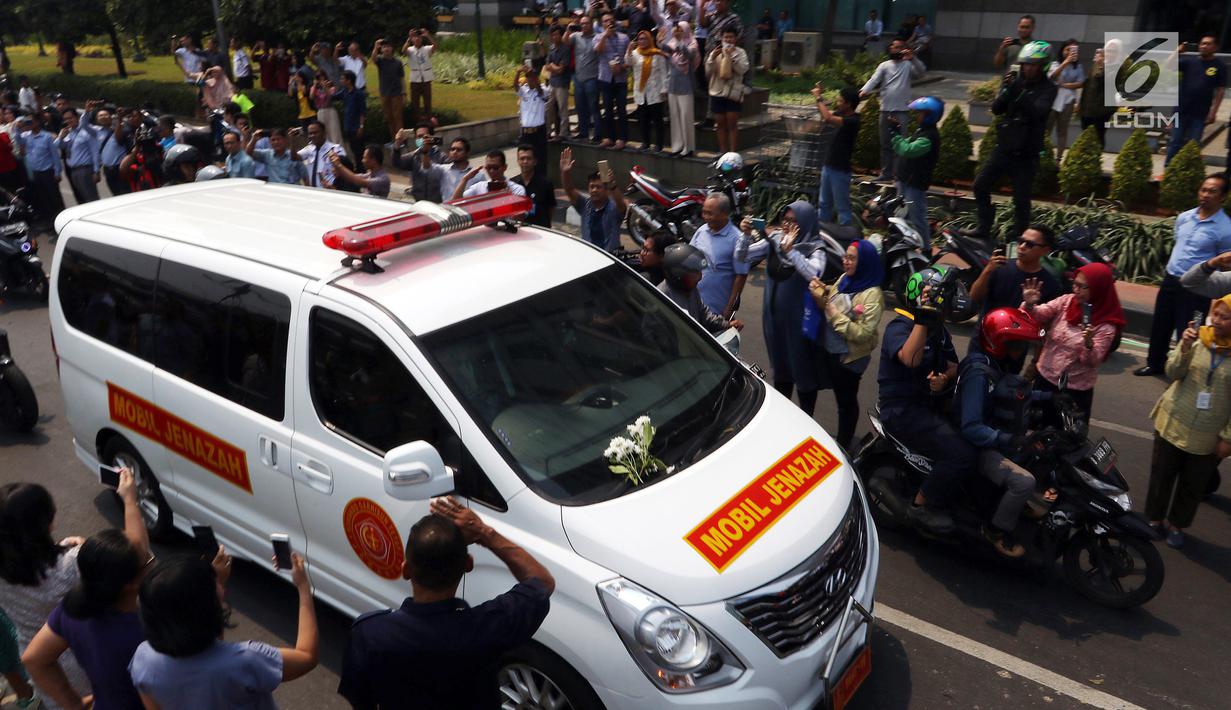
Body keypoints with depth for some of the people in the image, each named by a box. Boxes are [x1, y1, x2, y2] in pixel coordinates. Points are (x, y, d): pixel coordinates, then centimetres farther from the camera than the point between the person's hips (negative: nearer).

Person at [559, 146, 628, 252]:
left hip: (610, 255, -4)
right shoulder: (585, 204, 4)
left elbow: (622, 205, -32)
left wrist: (612, 186, -49)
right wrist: (565, 172, -26)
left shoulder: (613, 208, -9)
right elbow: (569, 190, -7)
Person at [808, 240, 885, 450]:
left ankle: (844, 445, 27)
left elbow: (864, 334, -25)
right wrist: (820, 295, -9)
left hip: (850, 357, -7)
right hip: (831, 351, 7)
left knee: (847, 401, 10)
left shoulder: (872, 294, -22)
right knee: (839, 396, 21)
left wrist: (837, 316, -25)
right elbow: (828, 309, 10)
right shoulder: (844, 279, 1)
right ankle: (842, 439, 38)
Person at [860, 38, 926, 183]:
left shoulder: (908, 65, 6)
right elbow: (874, 79, -6)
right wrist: (864, 90, -26)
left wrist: (912, 58, -29)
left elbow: (921, 72, -13)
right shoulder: (884, 65, 10)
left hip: (902, 111, -3)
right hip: (885, 111, 3)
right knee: (885, 144, 10)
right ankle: (886, 173, 19)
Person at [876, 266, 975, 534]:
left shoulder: (939, 330, 15)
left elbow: (952, 366, 15)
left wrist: (945, 378, -8)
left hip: (931, 404, 9)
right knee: (961, 455, -23)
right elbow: (910, 359, -33)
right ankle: (922, 506, -5)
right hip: (904, 409, -9)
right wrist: (923, 318, -38)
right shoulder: (899, 327, -13)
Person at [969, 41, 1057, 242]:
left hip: (1026, 153, -4)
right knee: (981, 185, 5)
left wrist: (1019, 92, -35)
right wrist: (1006, 89, -21)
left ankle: (1019, 236, 13)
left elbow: (1038, 111, -25)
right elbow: (996, 109, -3)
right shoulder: (1015, 81, 4)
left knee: (1021, 199, 0)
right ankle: (984, 228, 16)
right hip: (1004, 147, 5)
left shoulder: (1047, 89, -7)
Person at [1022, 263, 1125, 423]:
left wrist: (1088, 343, -38)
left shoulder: (1106, 324, -15)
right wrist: (1029, 304, -32)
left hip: (1076, 390, -3)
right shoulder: (1066, 301, -5)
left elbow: (1092, 361, -17)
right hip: (1045, 377, 4)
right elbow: (1039, 316, -10)